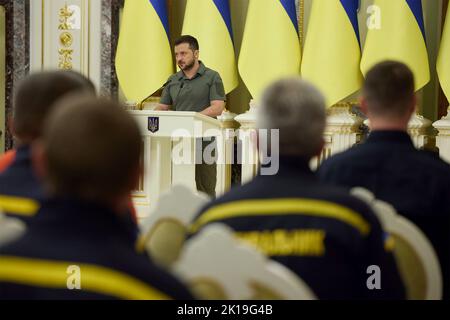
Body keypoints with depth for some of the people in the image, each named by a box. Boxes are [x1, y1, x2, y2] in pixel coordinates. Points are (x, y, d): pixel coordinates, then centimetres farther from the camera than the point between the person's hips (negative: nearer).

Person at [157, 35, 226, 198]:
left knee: (205, 190, -3)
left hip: (203, 142, -4)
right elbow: (162, 108, 16)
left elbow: (218, 108, -9)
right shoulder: (173, 81, 16)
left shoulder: (212, 77, 1)